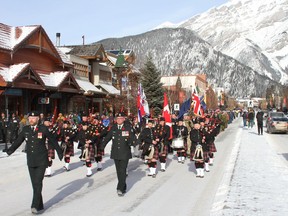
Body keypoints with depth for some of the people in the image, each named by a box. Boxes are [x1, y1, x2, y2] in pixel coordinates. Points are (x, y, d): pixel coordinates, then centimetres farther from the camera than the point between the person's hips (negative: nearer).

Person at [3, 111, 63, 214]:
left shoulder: (43, 129, -3)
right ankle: (40, 205, 20)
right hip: (30, 161, 4)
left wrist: (59, 152, 9)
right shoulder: (25, 129, 6)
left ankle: (35, 205, -10)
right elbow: (18, 141, 3)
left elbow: (53, 141, 5)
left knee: (38, 182, -12)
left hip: (41, 161, -4)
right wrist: (10, 150, -11)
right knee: (34, 184, 8)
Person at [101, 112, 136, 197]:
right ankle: (123, 187, 25)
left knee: (122, 171, -10)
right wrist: (102, 146, 9)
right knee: (118, 172, 11)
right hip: (115, 153, 4)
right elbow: (107, 138, 15)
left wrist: (129, 142, -20)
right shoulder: (113, 128, 7)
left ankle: (120, 189, -6)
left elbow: (134, 140, -3)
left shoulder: (129, 128, -4)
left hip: (125, 154, -4)